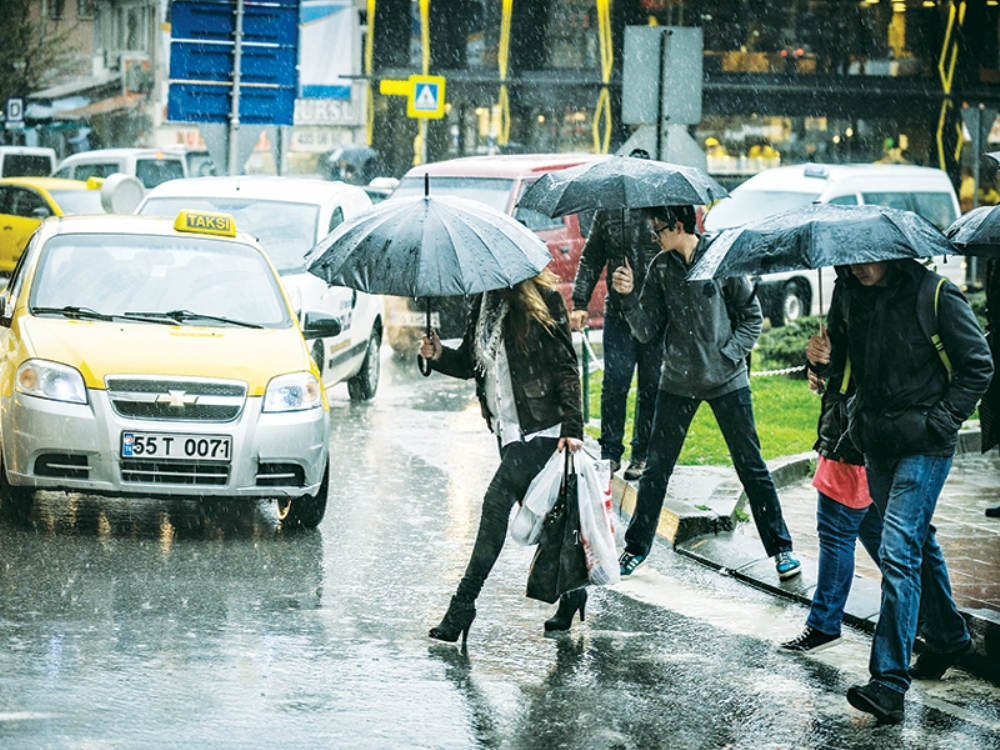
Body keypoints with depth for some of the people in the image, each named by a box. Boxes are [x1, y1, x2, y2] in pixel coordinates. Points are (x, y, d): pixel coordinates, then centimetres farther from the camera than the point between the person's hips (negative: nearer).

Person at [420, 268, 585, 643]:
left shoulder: (544, 299, -9)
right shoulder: (484, 302, 10)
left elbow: (566, 367, -10)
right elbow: (470, 362, 15)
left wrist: (572, 428, -16)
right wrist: (440, 355, -7)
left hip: (540, 427, -7)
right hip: (507, 426, 7)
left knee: (497, 503, -13)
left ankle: (463, 605, -11)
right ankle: (570, 590, 26)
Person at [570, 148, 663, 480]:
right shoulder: (608, 211, 9)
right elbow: (591, 259, 15)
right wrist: (580, 302, 6)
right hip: (618, 312, 2)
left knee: (652, 386, 4)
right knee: (614, 383, -3)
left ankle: (642, 454, 13)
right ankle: (610, 452, 6)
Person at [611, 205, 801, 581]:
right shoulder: (660, 269, 2)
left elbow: (751, 316, -1)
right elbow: (648, 330, 0)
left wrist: (729, 354, -11)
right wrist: (630, 297, -15)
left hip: (726, 381, -3)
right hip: (678, 382, 3)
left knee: (751, 467, 3)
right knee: (656, 469, 8)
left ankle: (780, 548, 12)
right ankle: (636, 547, 21)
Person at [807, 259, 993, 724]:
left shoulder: (935, 296, -14)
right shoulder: (847, 293, 3)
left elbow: (978, 366, -6)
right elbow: (842, 360, 16)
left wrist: (941, 421, -13)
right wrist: (824, 358, -8)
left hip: (923, 445, -7)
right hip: (876, 441, 7)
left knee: (898, 551, -15)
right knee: (918, 543, 21)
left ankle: (889, 683, -18)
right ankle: (949, 638, 42)